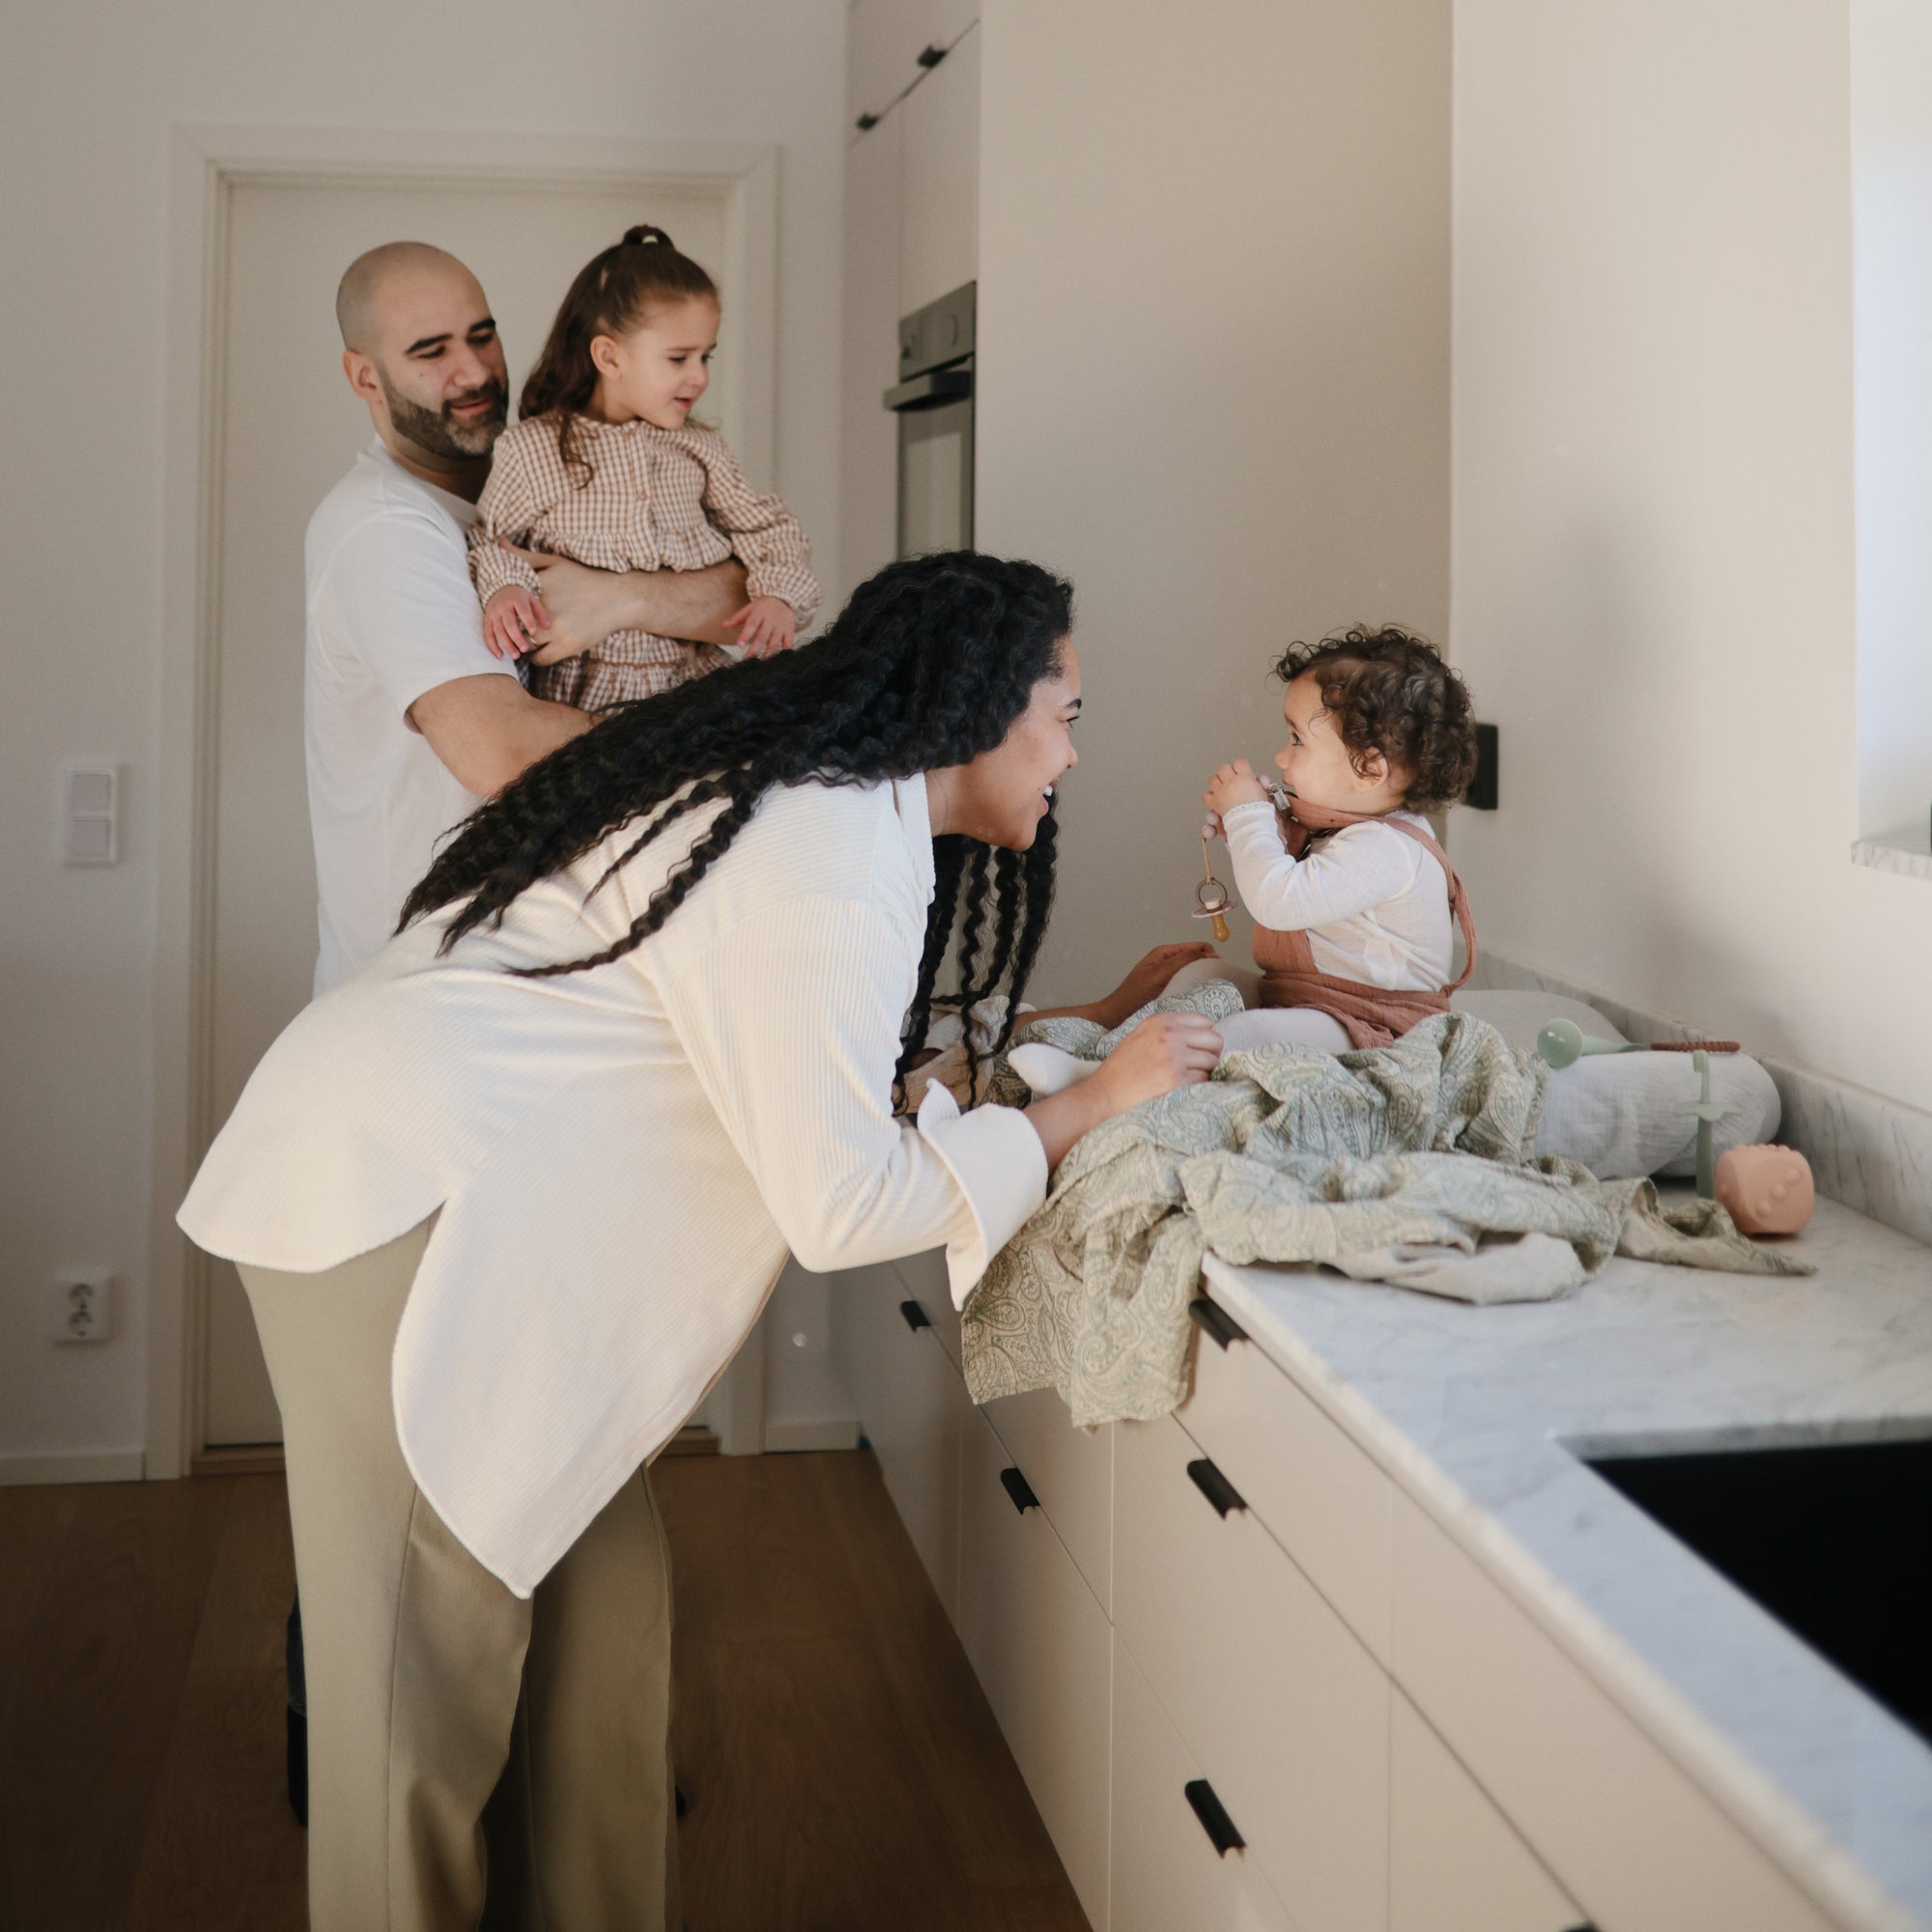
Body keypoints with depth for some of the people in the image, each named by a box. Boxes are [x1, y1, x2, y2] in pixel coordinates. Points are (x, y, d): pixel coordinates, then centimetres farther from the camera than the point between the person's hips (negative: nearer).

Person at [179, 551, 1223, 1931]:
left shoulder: (812, 796, 14)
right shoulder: (834, 852, -19)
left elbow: (824, 1055, 21)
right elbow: (841, 1202, -22)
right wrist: (1085, 1109, -12)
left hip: (434, 1173, 10)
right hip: (393, 1195, -10)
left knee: (598, 1594, 12)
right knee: (433, 1659, -2)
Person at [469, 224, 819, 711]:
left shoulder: (699, 449, 12)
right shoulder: (533, 450, 1)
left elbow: (768, 527, 14)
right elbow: (491, 537, 9)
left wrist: (778, 594, -5)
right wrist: (502, 587, -13)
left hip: (696, 676, 4)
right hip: (585, 687, -3)